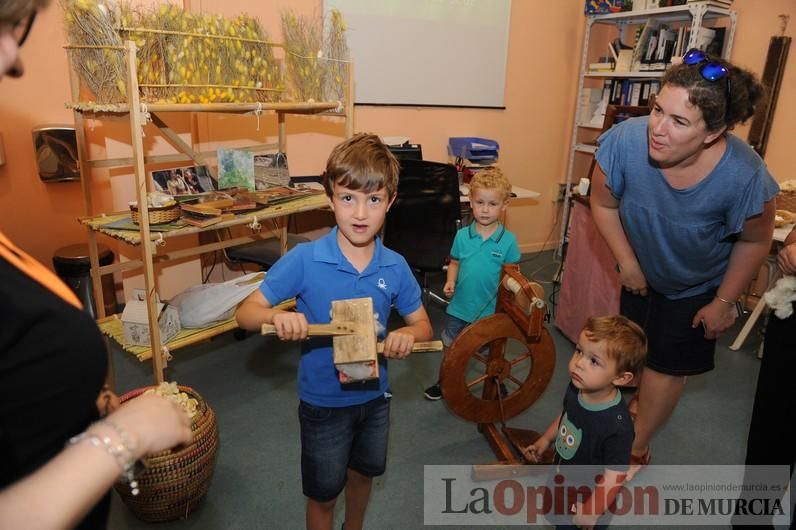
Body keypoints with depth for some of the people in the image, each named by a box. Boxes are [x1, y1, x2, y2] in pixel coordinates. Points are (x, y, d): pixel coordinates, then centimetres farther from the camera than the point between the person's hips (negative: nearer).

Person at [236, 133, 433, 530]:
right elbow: (246, 313, -16)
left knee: (363, 472, 29)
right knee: (324, 493, 18)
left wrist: (408, 335, -25)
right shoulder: (304, 259, -22)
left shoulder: (395, 267, -13)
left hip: (374, 395, 4)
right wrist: (276, 316, -39)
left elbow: (423, 324, -1)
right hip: (323, 402, -4)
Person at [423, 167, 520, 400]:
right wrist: (450, 281, -13)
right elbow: (454, 262, 4)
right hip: (460, 305, 2)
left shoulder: (508, 240, -13)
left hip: (491, 308, -2)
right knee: (449, 347, 19)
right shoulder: (462, 235, -8)